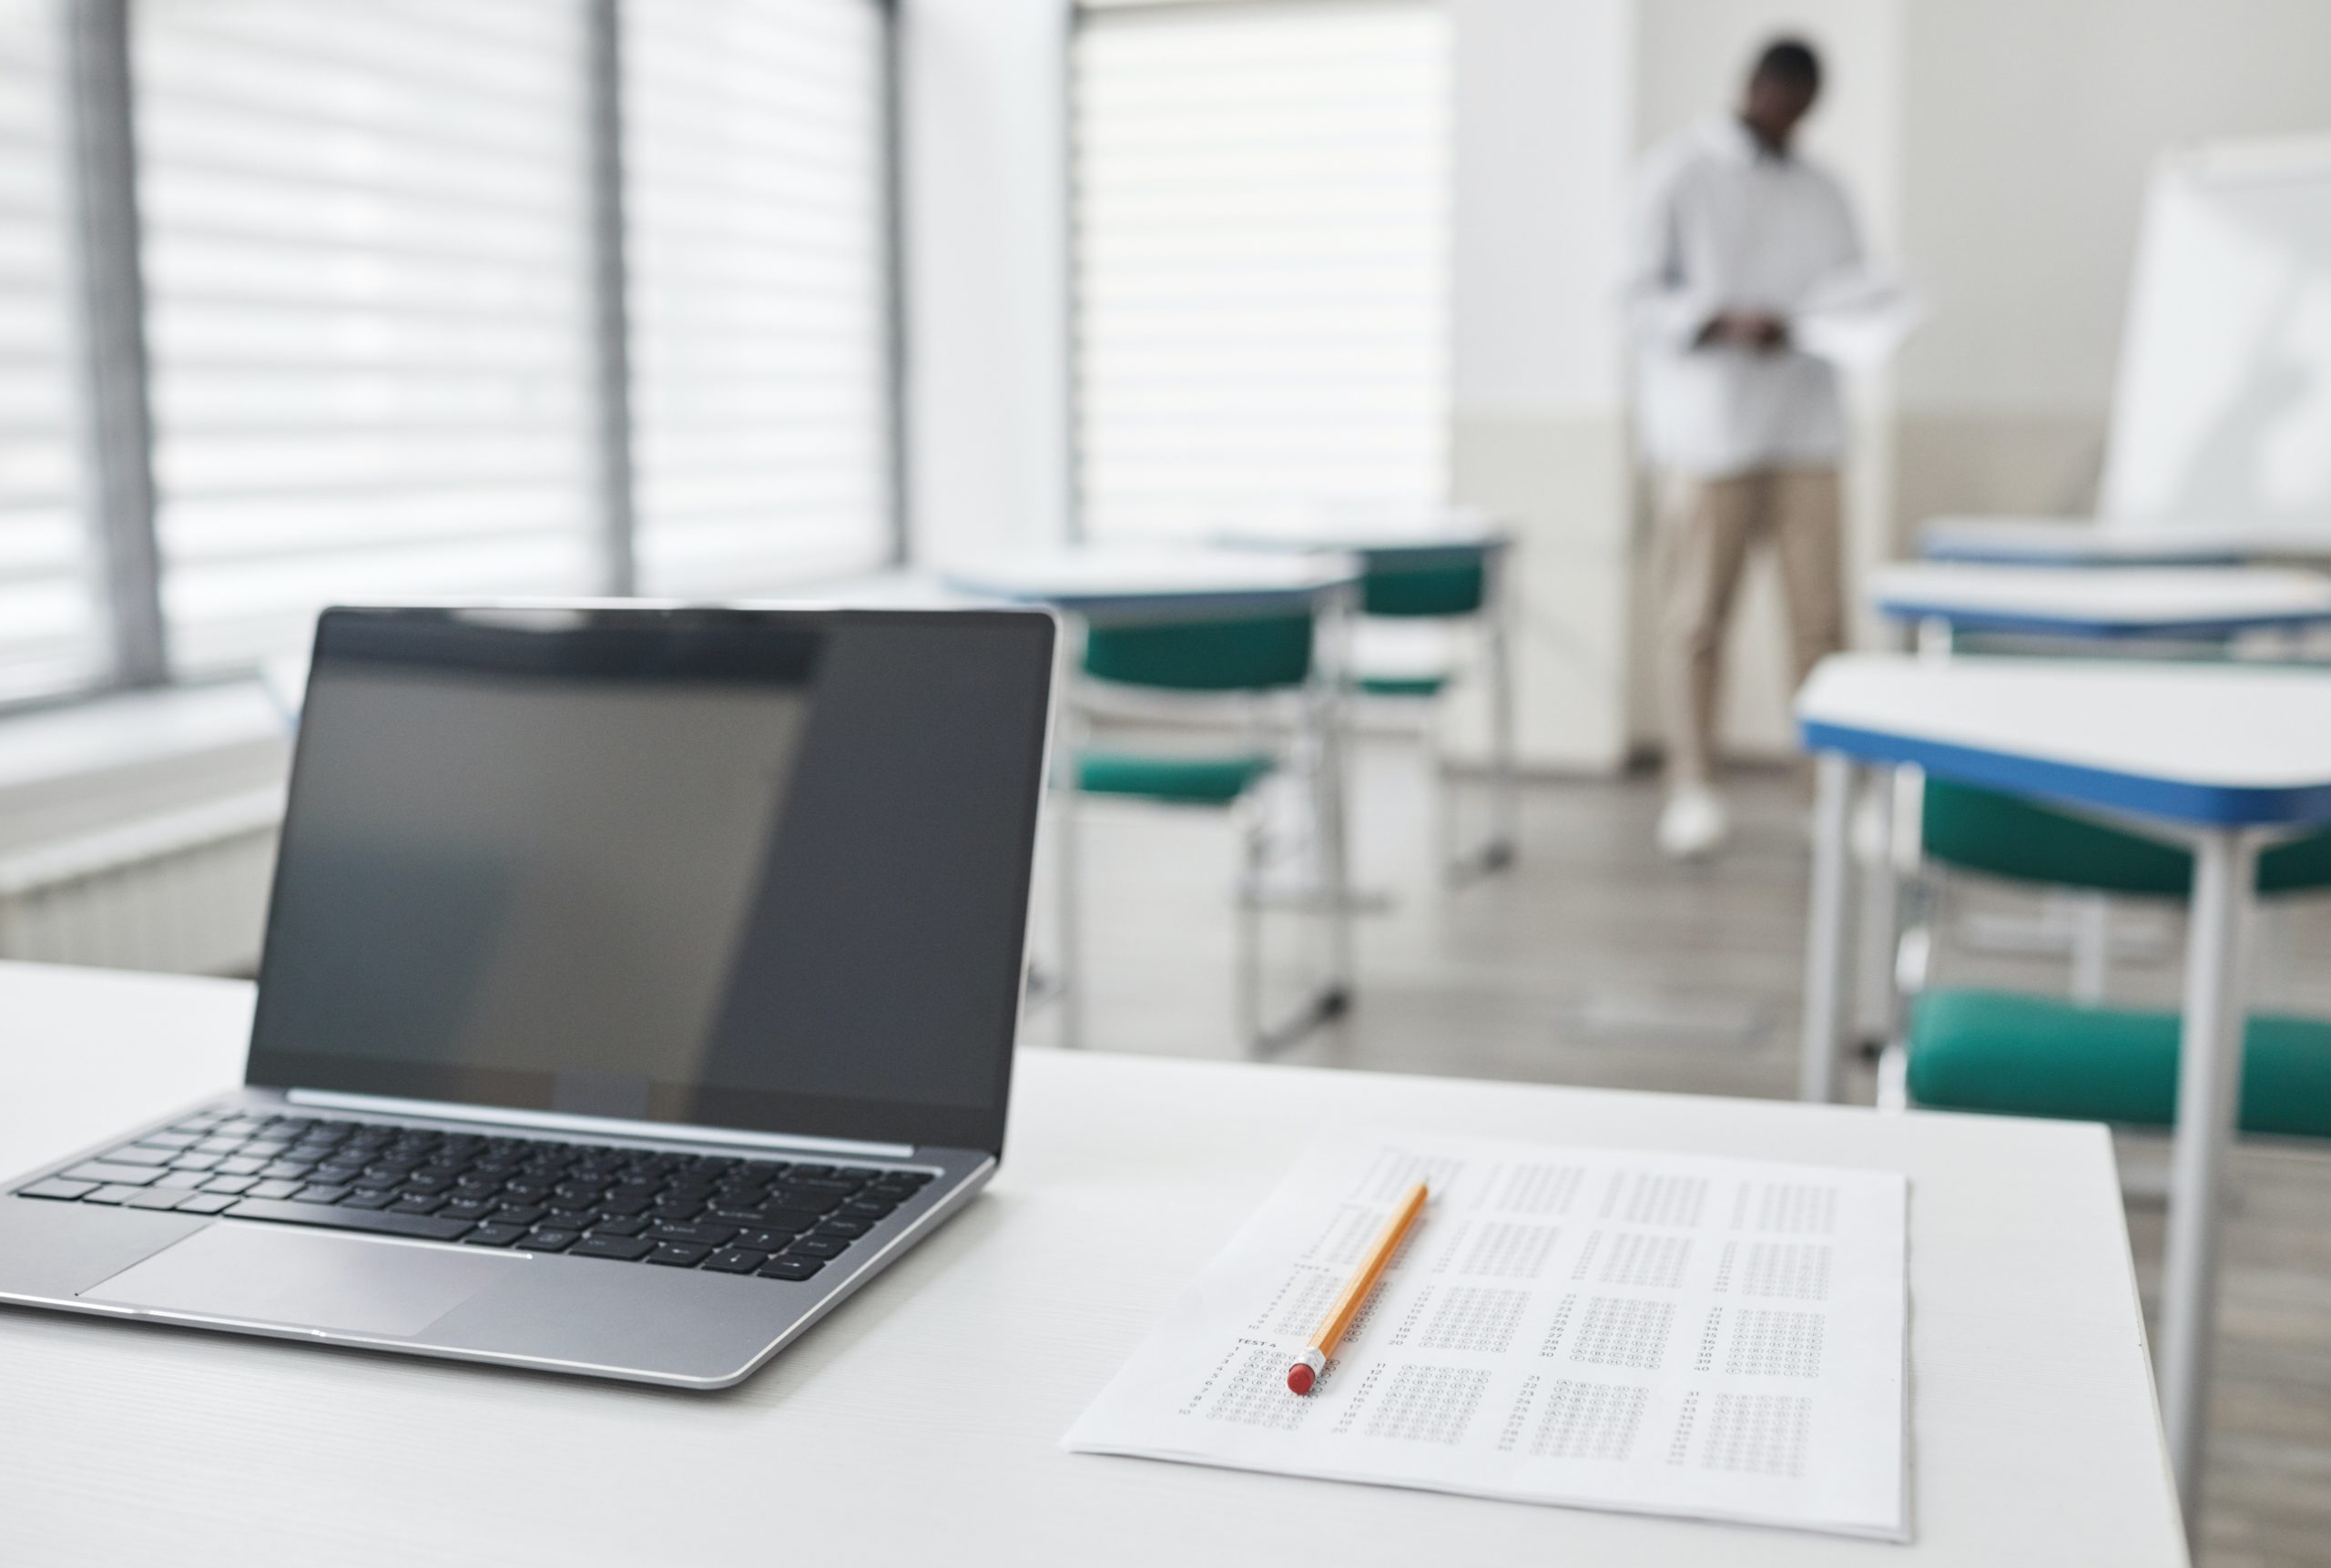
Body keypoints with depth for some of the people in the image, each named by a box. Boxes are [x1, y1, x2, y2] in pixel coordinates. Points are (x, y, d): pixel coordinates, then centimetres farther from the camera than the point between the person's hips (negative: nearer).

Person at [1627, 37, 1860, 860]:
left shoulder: (1823, 193, 19)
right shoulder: (1680, 174, 3)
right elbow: (1645, 293, -2)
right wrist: (1726, 324, -17)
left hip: (1805, 425, 4)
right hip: (1709, 422, -4)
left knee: (1820, 613, -2)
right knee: (1698, 614, -3)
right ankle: (1691, 789, 5)